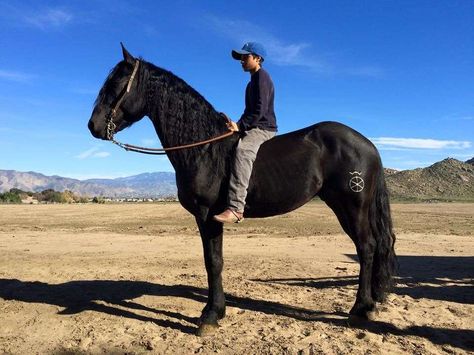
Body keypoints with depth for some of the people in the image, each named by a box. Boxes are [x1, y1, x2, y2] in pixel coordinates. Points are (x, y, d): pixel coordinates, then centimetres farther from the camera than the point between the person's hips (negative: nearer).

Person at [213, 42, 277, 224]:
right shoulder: (253, 80, 23)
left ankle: (236, 208, -49)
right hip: (252, 128, 11)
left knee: (242, 151, -38)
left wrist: (240, 125, -20)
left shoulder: (261, 76, -6)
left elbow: (259, 110, -18)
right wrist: (238, 125, 10)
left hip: (263, 128, -11)